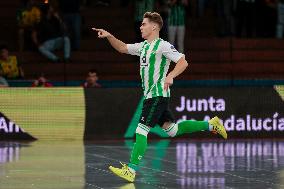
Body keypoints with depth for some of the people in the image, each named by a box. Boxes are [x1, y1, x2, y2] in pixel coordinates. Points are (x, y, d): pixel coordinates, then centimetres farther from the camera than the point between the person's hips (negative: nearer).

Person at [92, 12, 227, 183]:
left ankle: (131, 170, -18)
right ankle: (211, 125, 25)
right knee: (172, 130, 14)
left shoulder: (163, 45, -10)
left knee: (141, 130, -14)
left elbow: (183, 62, -16)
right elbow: (122, 48, 24)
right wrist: (109, 36, 8)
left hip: (158, 95, -9)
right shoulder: (143, 46, 17)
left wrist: (170, 76, -31)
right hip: (150, 95, 9)